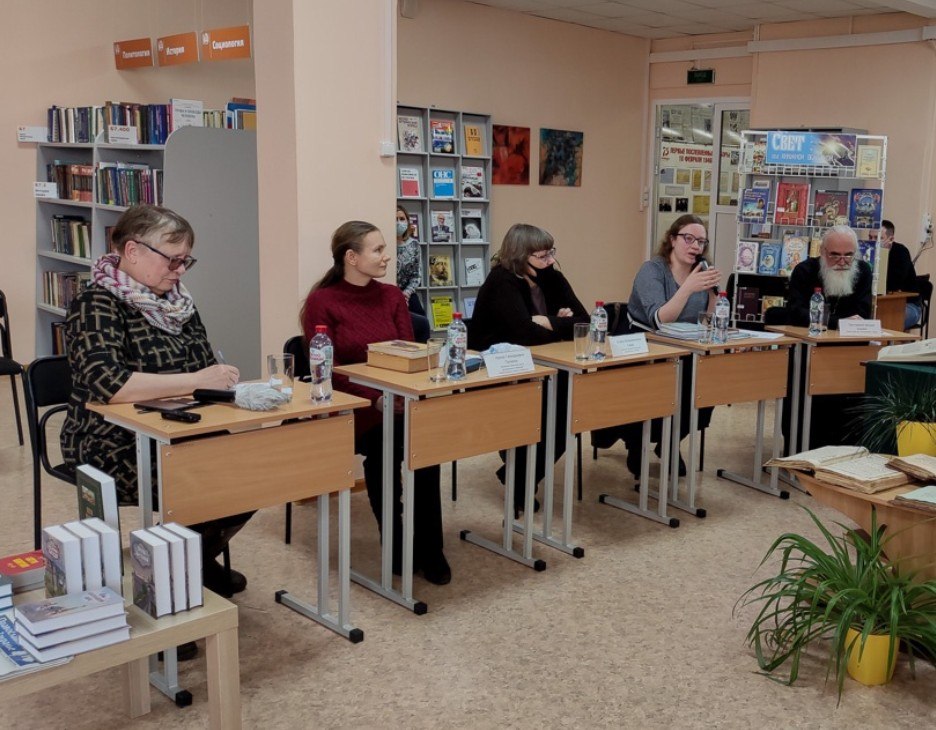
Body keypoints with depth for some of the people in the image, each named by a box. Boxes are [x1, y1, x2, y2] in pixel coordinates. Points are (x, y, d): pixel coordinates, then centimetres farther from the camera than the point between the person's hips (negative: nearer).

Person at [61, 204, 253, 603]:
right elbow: (106, 383, -29)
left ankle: (200, 558, 11)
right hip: (117, 448, -7)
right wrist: (196, 381, -29)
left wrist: (220, 379, -6)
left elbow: (203, 366, 18)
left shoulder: (177, 300, 10)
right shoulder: (97, 304, -13)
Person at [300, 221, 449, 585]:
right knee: (386, 442, -31)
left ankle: (428, 548, -13)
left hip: (396, 401, 3)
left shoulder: (392, 296, 11)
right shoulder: (322, 302, -4)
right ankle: (398, 548, -10)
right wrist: (375, 399, -23)